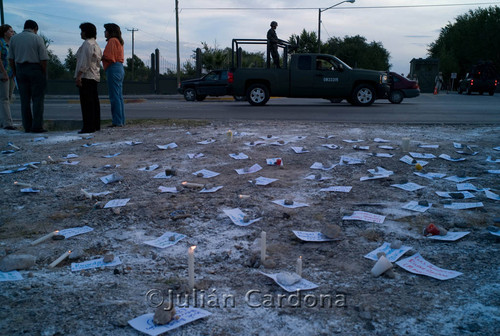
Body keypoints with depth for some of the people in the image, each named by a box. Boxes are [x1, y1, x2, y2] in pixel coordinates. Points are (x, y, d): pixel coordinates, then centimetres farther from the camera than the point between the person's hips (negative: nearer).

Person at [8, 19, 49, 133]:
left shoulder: (14, 38, 8)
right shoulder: (37, 38, -4)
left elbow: (11, 58, 7)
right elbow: (43, 59, -9)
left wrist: (14, 72, 14)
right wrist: (44, 73, -1)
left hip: (20, 69, 4)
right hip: (35, 69, -4)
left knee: (24, 100, 8)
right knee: (37, 99, -1)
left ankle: (27, 127, 8)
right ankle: (37, 126, -5)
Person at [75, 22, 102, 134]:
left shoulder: (87, 44, -10)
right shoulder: (96, 44, 20)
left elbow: (85, 61, -18)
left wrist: (79, 75, -19)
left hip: (86, 76, -10)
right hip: (95, 76, 10)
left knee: (87, 102, -10)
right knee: (94, 101, 10)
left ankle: (88, 126, -12)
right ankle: (96, 125, 14)